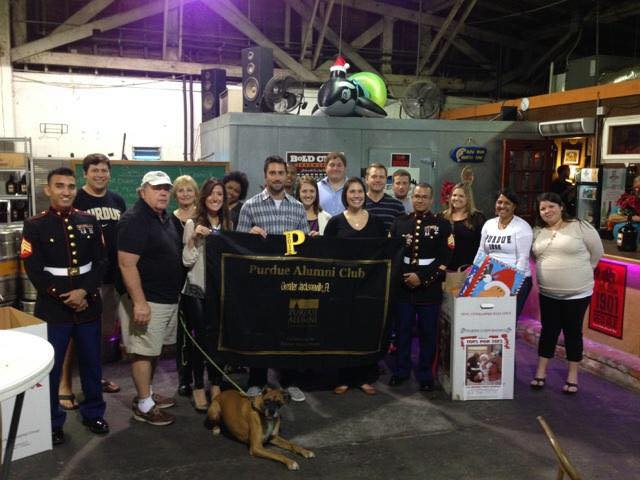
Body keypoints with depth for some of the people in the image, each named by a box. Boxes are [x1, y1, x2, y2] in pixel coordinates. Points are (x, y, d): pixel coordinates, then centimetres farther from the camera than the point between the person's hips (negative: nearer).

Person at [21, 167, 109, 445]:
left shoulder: (89, 221, 5)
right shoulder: (35, 226, -4)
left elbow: (101, 261, 1)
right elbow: (34, 271, -9)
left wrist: (84, 291, -14)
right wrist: (65, 297, -15)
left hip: (88, 305, 3)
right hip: (52, 308, -3)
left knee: (91, 363, 13)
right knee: (50, 368, 6)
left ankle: (93, 413, 31)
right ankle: (52, 423, 22)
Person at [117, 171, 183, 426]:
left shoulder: (166, 217, 11)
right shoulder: (134, 220, -17)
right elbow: (127, 264, -23)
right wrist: (139, 302, -25)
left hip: (169, 298, 9)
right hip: (148, 300, -9)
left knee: (154, 350, 18)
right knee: (143, 351, 0)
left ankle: (147, 392, 32)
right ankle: (144, 405, 11)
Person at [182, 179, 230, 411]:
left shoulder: (228, 225, 10)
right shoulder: (193, 224, -3)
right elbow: (187, 261, -7)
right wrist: (194, 239, -20)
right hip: (197, 290, -3)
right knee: (201, 338, 0)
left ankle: (216, 386, 21)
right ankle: (199, 388, 13)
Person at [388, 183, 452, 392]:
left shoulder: (442, 225, 1)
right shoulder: (400, 222, 8)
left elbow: (445, 258, -7)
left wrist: (423, 278, -14)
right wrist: (401, 277, -7)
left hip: (429, 288, -2)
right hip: (403, 286, 2)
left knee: (428, 333, 6)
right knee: (402, 331, 10)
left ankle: (425, 375, 19)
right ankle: (401, 371, 25)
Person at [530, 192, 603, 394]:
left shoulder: (579, 227, -8)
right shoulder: (537, 232, 4)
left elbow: (597, 252, 1)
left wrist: (580, 271, 7)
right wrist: (550, 272, 8)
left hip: (577, 293, -3)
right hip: (548, 294, 3)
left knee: (573, 332, 8)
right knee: (548, 331, 10)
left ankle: (572, 376, 19)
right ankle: (540, 373, 19)